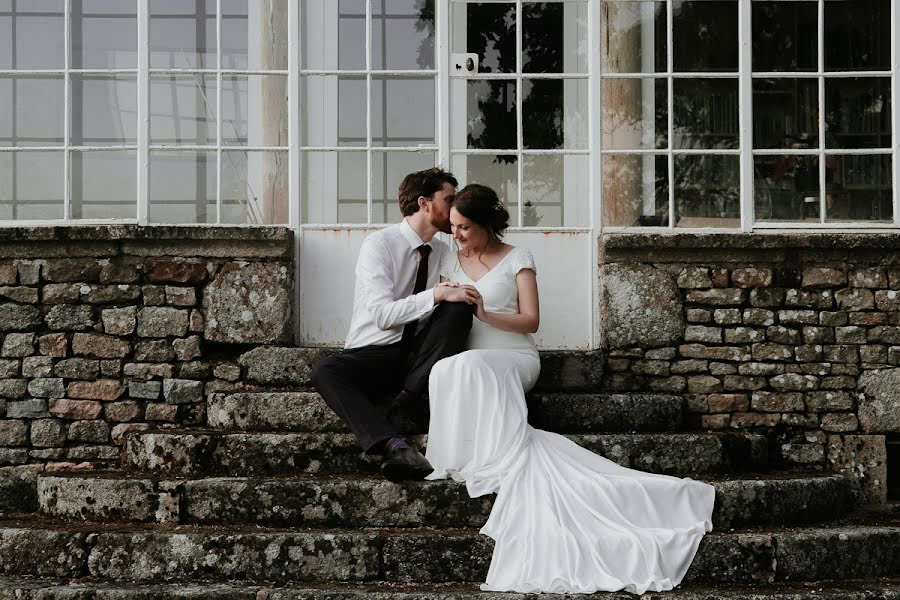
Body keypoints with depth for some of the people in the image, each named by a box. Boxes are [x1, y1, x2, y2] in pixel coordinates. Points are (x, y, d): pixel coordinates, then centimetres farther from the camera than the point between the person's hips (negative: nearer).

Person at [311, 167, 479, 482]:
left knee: (458, 310, -23)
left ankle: (406, 401, -28)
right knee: (324, 372, -34)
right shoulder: (379, 244, -7)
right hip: (374, 353, -4)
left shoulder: (444, 252, 12)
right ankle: (394, 446, -52)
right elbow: (383, 314, -18)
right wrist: (437, 294, -25)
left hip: (421, 353, 4)